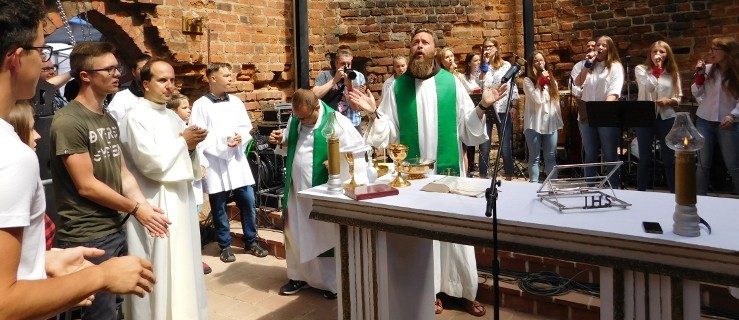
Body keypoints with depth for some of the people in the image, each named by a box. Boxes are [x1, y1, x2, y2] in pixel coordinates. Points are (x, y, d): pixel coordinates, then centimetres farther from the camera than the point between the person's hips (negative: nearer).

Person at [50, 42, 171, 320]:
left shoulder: (109, 119, 11)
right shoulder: (69, 121, -17)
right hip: (87, 239, -8)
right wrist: (135, 209, -10)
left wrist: (145, 206, -6)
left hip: (116, 230, 8)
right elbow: (86, 186, -19)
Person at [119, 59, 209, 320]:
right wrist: (182, 142, -10)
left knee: (182, 266, 16)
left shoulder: (174, 118, 13)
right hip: (155, 208, -8)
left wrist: (191, 146, -5)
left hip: (180, 203, 8)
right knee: (158, 270, 0)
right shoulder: (136, 118, -10)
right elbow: (152, 163, -21)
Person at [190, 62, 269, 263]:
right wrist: (200, 163, -14)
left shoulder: (236, 102, 10)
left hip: (237, 161, 4)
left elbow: (247, 127, 12)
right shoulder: (200, 105, -5)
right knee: (219, 207, 6)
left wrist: (241, 137, -10)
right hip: (215, 164, -4)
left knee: (248, 203, 6)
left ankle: (251, 242, 21)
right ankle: (225, 246, 21)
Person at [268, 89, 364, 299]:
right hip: (297, 189, 6)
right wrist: (280, 142, -3)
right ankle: (299, 276, 31)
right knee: (297, 234, 14)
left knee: (326, 235, 6)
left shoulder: (336, 121, -14)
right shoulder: (294, 120, 4)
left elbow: (359, 149, -13)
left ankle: (333, 282, 20)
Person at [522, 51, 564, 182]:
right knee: (534, 157, 1)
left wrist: (559, 120, 9)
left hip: (551, 123, 4)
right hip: (534, 124, -4)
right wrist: (542, 81, -8)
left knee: (551, 157, 8)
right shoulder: (528, 80, -1)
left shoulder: (552, 80, 15)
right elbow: (538, 99, -13)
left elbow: (556, 101, 15)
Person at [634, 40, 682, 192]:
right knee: (645, 157, 5)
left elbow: (679, 98, 8)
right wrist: (657, 67, -12)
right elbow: (649, 86, -16)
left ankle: (674, 192, 16)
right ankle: (641, 192, 14)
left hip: (666, 118, 2)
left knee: (669, 158, 7)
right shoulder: (641, 69, 2)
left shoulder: (673, 73, 7)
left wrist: (669, 101, -12)